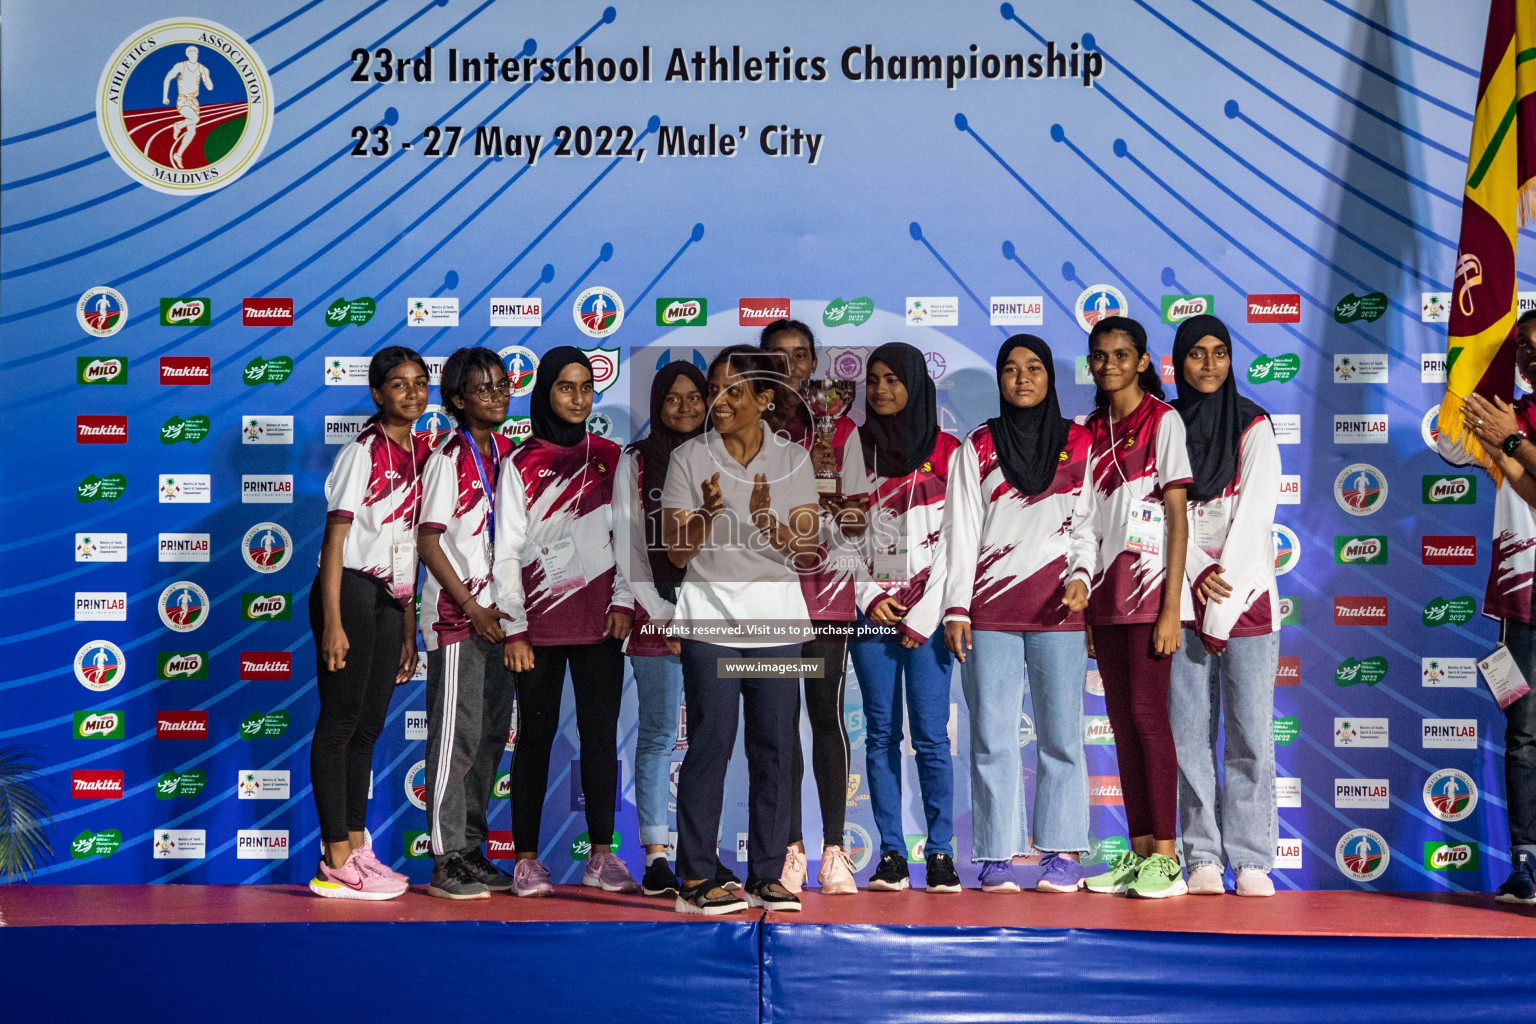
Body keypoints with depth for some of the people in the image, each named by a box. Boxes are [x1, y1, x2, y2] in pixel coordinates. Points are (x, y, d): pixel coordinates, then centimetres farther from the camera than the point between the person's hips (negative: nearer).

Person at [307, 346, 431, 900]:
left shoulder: (422, 453, 14)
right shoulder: (363, 452, -6)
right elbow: (335, 537, -10)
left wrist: (409, 629, 17)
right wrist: (332, 621, -17)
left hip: (392, 599, 7)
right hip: (352, 590, -7)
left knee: (369, 725, 10)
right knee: (340, 720, -5)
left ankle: (356, 849, 17)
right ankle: (336, 863, -2)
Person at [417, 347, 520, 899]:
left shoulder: (508, 453, 11)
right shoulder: (449, 459, -9)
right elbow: (428, 541, -11)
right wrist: (472, 608, -13)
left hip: (499, 611, 7)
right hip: (457, 614, -7)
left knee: (491, 734, 10)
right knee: (456, 735, -5)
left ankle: (472, 848, 20)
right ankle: (446, 859, 1)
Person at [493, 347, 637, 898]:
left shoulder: (610, 458, 9)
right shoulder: (521, 464, 2)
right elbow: (507, 551, 0)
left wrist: (623, 602, -3)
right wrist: (513, 629, -6)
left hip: (599, 623, 2)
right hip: (541, 624, -2)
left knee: (601, 735, 3)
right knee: (536, 737, 2)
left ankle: (602, 856, 11)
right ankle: (526, 859, 9)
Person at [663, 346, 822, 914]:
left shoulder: (793, 460, 5)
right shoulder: (689, 458, 1)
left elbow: (807, 552, 0)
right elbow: (678, 552, -1)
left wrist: (767, 517, -18)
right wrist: (709, 512, -20)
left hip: (778, 621, 2)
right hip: (710, 618, -2)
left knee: (774, 747, 3)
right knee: (710, 744, -4)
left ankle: (766, 876, 14)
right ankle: (696, 877, 5)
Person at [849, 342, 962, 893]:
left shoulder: (946, 452, 3)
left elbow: (953, 538, -1)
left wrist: (924, 615, -6)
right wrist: (870, 596, -3)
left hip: (926, 614, -2)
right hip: (872, 612, 2)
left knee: (930, 735, -5)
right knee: (881, 733, 2)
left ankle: (940, 852, 2)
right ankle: (891, 853, 6)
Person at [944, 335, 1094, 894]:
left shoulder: (1081, 443, 11)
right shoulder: (977, 448, 12)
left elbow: (1094, 518, 8)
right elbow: (963, 531, 7)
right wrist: (956, 607, -1)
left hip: (1058, 608, 0)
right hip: (990, 611, 1)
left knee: (1060, 733, -1)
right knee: (992, 736, -1)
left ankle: (1063, 853, 6)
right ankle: (997, 856, 4)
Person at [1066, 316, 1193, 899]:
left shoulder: (1163, 420, -2)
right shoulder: (1092, 431, 15)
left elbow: (1177, 518, -7)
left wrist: (1171, 608, -13)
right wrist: (1082, 579, -1)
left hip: (1149, 588, -6)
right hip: (1106, 591, 6)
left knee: (1147, 713, -10)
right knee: (1122, 720, 6)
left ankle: (1165, 857, -5)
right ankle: (1139, 850, 11)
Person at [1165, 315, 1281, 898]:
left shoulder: (1253, 427, 4)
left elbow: (1253, 515, -3)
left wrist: (1224, 607, -10)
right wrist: (1198, 574, -11)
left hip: (1247, 594, -1)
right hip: (1183, 593, 1)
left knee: (1250, 733, -4)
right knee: (1190, 733, -1)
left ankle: (1252, 861, 1)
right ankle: (1202, 859, 4)